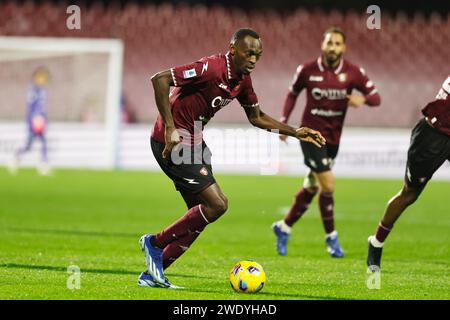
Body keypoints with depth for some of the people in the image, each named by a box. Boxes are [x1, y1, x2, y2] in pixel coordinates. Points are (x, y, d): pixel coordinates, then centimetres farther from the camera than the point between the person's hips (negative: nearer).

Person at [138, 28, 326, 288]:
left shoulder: (243, 79, 7)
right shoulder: (211, 68, -22)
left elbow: (257, 117, 21)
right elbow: (160, 79, -26)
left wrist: (295, 133, 12)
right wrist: (170, 128, -30)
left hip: (193, 143, 10)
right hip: (173, 142, -10)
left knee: (201, 213, 11)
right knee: (217, 204, -13)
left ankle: (152, 274, 16)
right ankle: (155, 243, 0)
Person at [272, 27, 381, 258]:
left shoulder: (353, 73, -5)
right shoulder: (307, 70, -8)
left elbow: (375, 97, -6)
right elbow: (292, 94, 9)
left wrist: (363, 99, -28)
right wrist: (284, 122, 2)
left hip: (333, 138, 4)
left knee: (311, 187, 13)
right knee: (328, 184, -15)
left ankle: (284, 227, 33)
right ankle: (331, 237, 1)